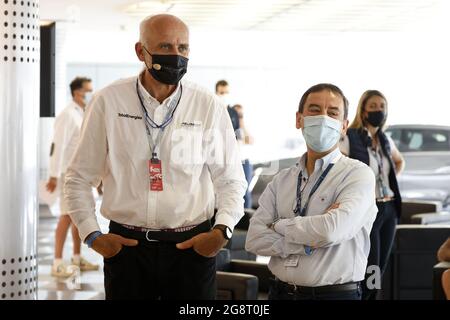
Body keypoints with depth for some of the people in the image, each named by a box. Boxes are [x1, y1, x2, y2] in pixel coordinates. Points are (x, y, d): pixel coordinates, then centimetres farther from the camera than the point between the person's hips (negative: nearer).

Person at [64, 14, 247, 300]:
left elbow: (231, 180, 6)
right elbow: (79, 178, 4)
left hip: (192, 245, 1)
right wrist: (92, 234, -4)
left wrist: (222, 230, -8)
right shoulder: (109, 101, -2)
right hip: (126, 244, 0)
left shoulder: (209, 106, -1)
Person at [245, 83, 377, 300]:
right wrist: (310, 244, -17)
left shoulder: (358, 174, -9)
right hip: (280, 292, 4)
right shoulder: (282, 180, 6)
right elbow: (254, 240, -4)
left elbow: (332, 230, -24)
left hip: (335, 293, -4)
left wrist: (280, 226, -9)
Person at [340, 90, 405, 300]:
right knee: (369, 272, -10)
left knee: (379, 271, 9)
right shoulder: (350, 138, -10)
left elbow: (399, 161, 33)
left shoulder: (386, 140, 12)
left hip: (389, 210, 7)